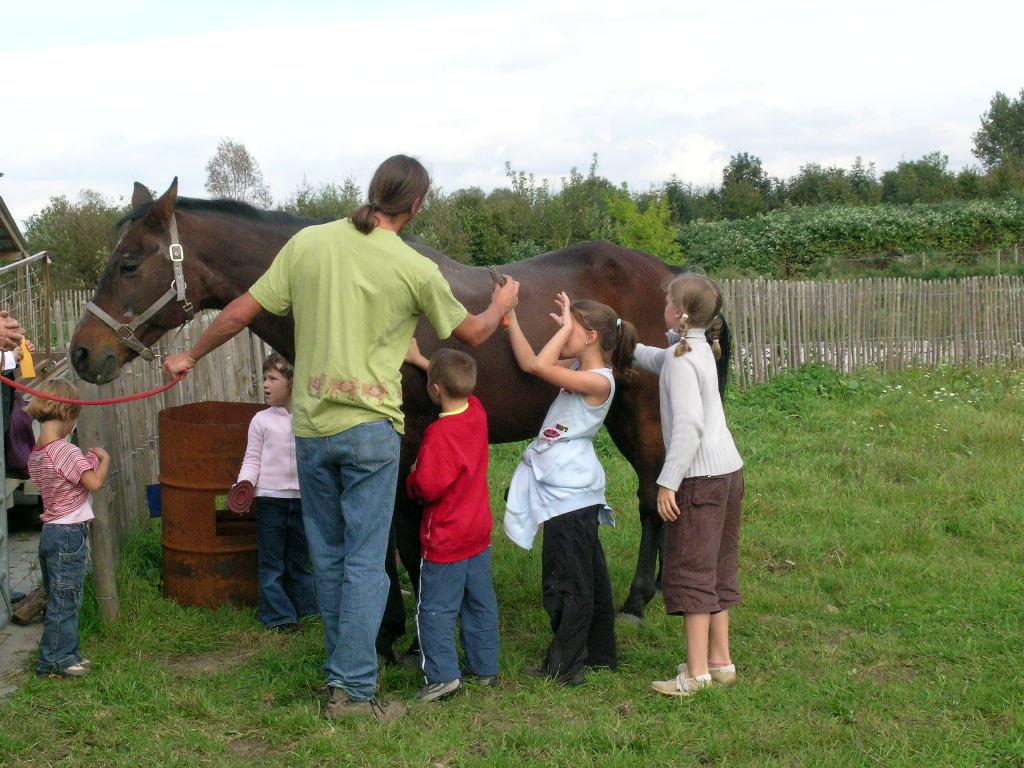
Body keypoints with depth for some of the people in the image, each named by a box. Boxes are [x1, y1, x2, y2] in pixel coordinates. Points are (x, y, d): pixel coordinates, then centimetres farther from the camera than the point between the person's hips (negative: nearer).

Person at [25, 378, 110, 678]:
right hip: (69, 534, -9)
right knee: (65, 600, -1)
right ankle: (54, 660, 6)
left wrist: (88, 459, 11)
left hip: (50, 532, 9)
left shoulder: (36, 455, 9)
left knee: (60, 598, 16)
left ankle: (66, 655, 25)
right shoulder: (66, 451, -19)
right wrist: (103, 458, -7)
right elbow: (94, 483, -23)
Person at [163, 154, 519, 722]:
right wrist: (501, 306, 31)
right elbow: (472, 334, 9)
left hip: (311, 428, 4)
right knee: (365, 561, 2)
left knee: (328, 557, 16)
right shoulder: (418, 270, -6)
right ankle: (354, 689, 3)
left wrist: (191, 357, 20)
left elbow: (242, 311, 5)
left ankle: (341, 671, 28)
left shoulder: (307, 243, 1)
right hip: (370, 429, -4)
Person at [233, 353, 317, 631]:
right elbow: (252, 459, 0)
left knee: (301, 561, 15)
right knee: (271, 563, 2)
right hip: (270, 499, -1)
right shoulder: (262, 420, -1)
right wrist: (244, 482, -16)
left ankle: (308, 609, 26)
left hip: (302, 500, 1)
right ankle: (279, 616, 10)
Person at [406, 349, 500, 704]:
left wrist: (412, 479, -5)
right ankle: (486, 668, 24)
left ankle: (443, 675, -4)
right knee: (481, 604, 16)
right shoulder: (478, 412, -3)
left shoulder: (438, 434, -25)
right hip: (479, 531, 7)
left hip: (445, 539, -7)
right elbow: (460, 388, 18)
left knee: (436, 609, 1)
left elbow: (427, 487, -27)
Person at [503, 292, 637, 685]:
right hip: (569, 488, 10)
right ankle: (601, 654, 27)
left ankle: (564, 665, 6)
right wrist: (510, 317, 5)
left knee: (566, 580, -2)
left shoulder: (598, 380, -19)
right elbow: (529, 362, 8)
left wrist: (566, 326, -18)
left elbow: (539, 366, -28)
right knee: (589, 575, 16)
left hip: (569, 494, -10)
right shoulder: (579, 370, 8)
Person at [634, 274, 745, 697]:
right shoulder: (701, 349, 13)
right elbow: (655, 359, 32)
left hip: (700, 476, -9)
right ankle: (720, 661, 23)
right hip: (729, 470, 9)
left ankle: (696, 672, 1)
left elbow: (688, 425, -24)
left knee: (689, 570, -2)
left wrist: (668, 481, -23)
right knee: (719, 569, 15)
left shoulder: (680, 360, -15)